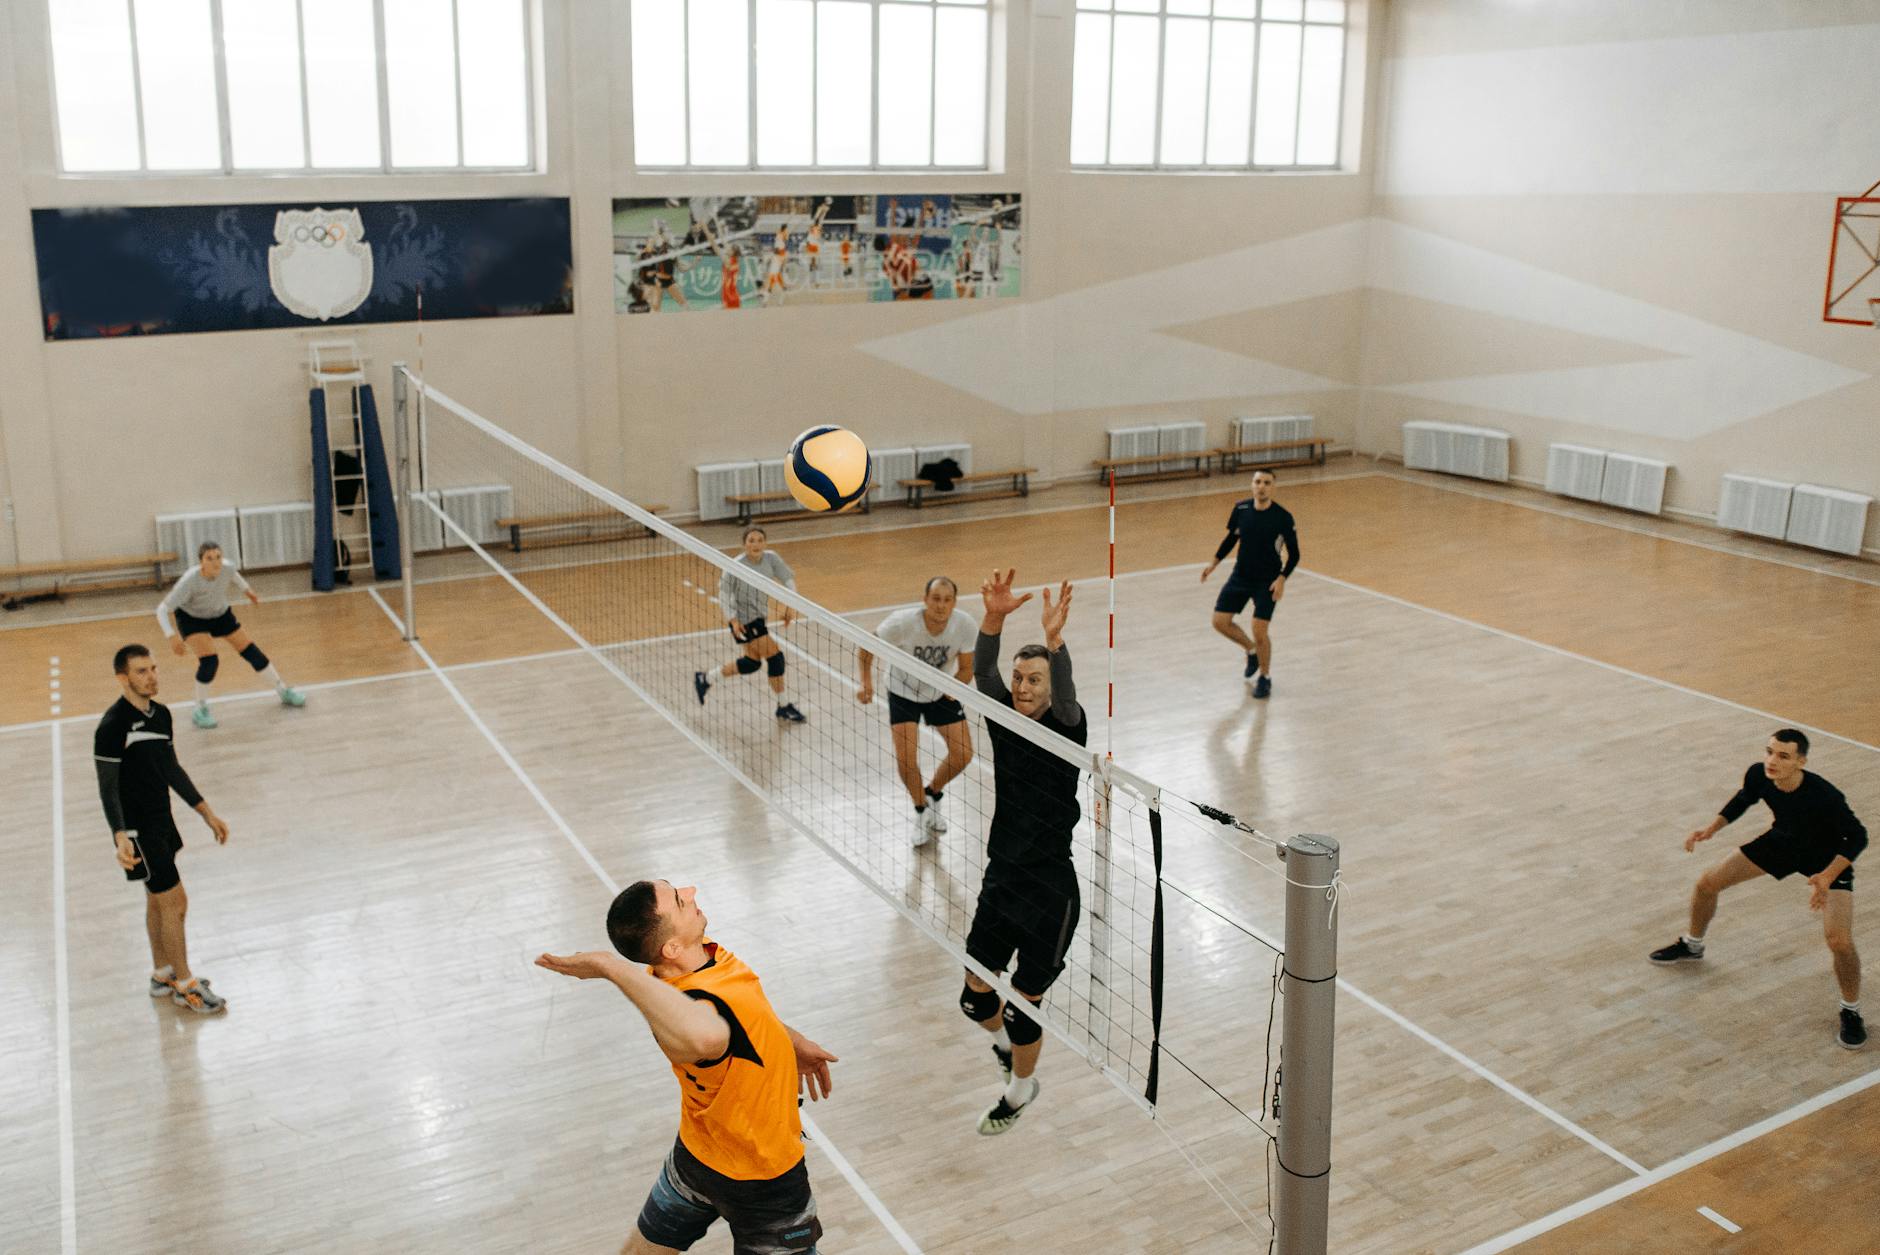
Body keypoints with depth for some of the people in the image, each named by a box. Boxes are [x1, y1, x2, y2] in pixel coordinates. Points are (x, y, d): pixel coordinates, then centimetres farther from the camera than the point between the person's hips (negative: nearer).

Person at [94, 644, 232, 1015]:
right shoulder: (113, 726, -21)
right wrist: (120, 837, -32)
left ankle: (162, 977, 32)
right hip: (137, 829, -8)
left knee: (158, 900, 18)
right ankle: (184, 984, 11)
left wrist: (207, 813, 13)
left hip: (161, 820, 8)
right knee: (175, 902, -3)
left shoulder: (161, 714, 4)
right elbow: (108, 789, -21)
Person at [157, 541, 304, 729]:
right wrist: (172, 636, -45)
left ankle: (284, 692, 23)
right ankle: (200, 711, -1)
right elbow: (162, 609, -33)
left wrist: (246, 589, 12)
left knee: (251, 652, 5)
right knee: (209, 660, -22)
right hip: (191, 619, -4)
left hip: (221, 614, 4)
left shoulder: (227, 568, -27)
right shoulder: (189, 581, -37)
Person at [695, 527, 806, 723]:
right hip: (744, 620, -8)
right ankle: (783, 707, 5)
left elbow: (788, 578, -2)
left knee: (753, 663, 20)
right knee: (775, 657, -10)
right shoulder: (736, 565, -24)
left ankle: (704, 680, 35)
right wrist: (733, 619, -25)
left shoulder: (770, 558, -10)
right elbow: (724, 592, -16)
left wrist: (790, 606, -14)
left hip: (759, 616, 8)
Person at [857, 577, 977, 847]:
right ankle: (922, 810, 17)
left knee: (963, 754, -4)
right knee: (906, 759, -14)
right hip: (903, 692, -2)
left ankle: (932, 794, 28)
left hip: (942, 692, 2)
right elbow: (865, 649, -17)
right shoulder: (902, 622, -33)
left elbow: (966, 669, -11)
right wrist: (866, 683, -29)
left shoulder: (964, 624, -25)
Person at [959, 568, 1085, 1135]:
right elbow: (982, 672, -19)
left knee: (1023, 1008, 7)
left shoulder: (1066, 731, -11)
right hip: (1001, 881, 4)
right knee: (976, 997, 13)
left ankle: (1020, 1090, 35)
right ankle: (1007, 1043, 47)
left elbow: (1065, 695, -33)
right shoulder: (1003, 720, -2)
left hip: (1050, 893, -4)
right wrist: (994, 616, -37)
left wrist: (1054, 638, -51)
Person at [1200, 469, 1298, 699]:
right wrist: (1214, 563, 6)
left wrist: (1282, 578, -21)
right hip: (1240, 576, 4)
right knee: (1220, 621, 1)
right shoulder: (1241, 508, -6)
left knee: (1260, 630, -10)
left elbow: (1294, 554, -8)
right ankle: (1252, 650, 30)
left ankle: (1265, 678, 15)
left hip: (1267, 582, -4)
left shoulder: (1282, 517, -17)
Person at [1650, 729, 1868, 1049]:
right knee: (1707, 884, 7)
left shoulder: (1824, 796, -40)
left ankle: (1851, 1012, 10)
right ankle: (1692, 946, 38)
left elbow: (1857, 837, -23)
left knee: (1839, 941, -20)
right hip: (1783, 840, 5)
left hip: (1828, 858, -5)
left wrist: (1828, 876, -36)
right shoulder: (1758, 775, -25)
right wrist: (1714, 827, -10)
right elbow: (1744, 798, 1)